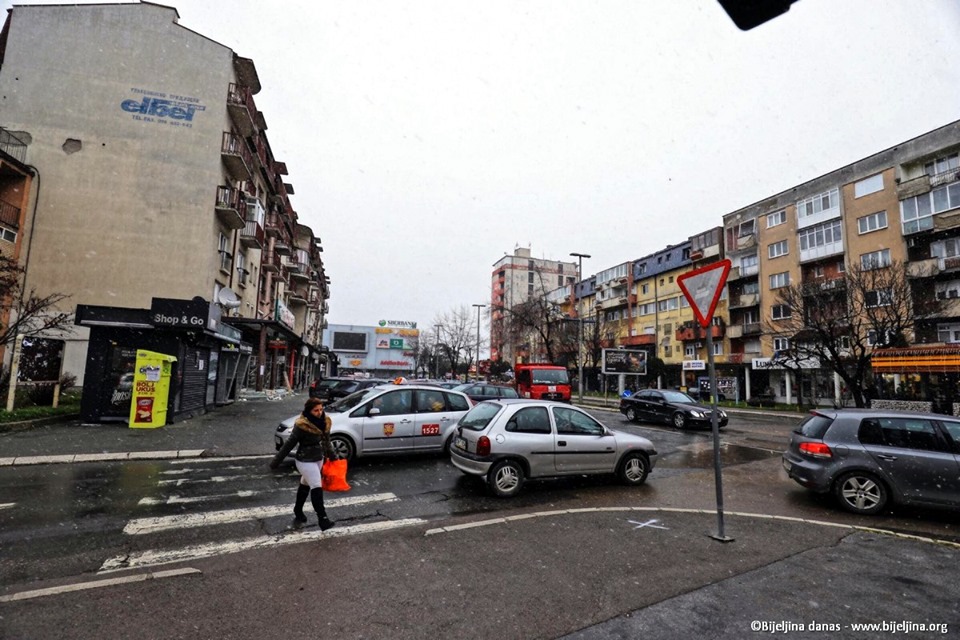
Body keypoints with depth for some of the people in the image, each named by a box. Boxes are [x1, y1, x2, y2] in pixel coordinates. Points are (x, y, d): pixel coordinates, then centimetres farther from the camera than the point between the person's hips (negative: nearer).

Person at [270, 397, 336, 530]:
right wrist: (276, 462, -10)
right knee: (316, 487, -13)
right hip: (305, 461, -7)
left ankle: (298, 512, 39)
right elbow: (289, 444, -17)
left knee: (305, 484, 22)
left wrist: (332, 455, 19)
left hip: (319, 459, 7)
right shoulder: (301, 425, -24)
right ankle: (322, 519, -11)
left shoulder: (325, 421, -4)